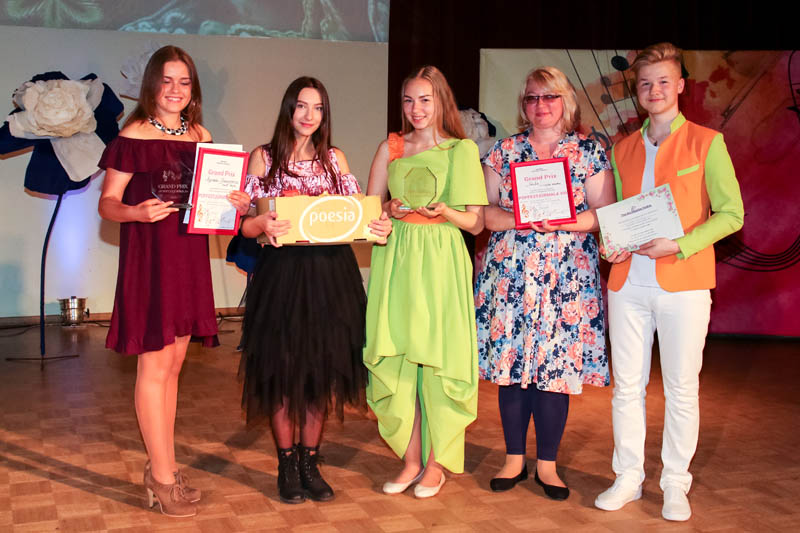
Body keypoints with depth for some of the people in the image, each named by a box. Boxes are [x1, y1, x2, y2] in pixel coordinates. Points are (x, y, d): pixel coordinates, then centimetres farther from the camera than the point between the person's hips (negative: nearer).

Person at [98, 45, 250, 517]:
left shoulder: (201, 136, 11)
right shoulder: (132, 136, -5)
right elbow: (107, 202, -6)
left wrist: (234, 201, -4)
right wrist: (137, 211, -26)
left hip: (190, 255, 6)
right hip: (148, 256, -6)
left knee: (173, 364, 12)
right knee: (154, 366, -2)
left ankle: (163, 465, 24)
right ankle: (162, 475, 9)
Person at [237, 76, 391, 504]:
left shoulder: (335, 159, 11)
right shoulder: (264, 157, 3)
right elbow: (245, 224, -2)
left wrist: (380, 227, -12)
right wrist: (263, 225, -24)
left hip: (330, 275, 3)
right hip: (281, 273, -2)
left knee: (322, 369, 8)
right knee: (282, 370, 3)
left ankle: (310, 462, 24)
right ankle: (287, 465, 20)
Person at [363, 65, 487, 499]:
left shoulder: (461, 150, 3)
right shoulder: (390, 148, 11)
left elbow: (475, 222, 2)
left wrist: (443, 210, -16)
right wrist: (391, 210, -8)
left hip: (440, 261, -3)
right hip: (396, 257, 3)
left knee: (439, 358, -2)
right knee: (396, 357, 3)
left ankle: (436, 462, 12)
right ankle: (410, 459, 16)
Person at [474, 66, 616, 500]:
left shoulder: (590, 152, 6)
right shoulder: (503, 151, 10)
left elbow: (605, 214, 0)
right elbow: (484, 211, 5)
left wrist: (560, 222, -16)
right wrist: (519, 219, -13)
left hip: (567, 277, -1)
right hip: (510, 273, 1)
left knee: (557, 366, 0)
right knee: (510, 362, 3)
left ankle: (547, 464, 14)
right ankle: (514, 460, 17)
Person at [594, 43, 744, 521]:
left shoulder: (706, 143, 2)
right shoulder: (623, 150, 15)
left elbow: (731, 213, -4)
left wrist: (678, 245, -16)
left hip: (683, 283, -3)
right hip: (627, 281, 4)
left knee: (681, 388, 3)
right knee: (627, 385, 7)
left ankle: (676, 485, 17)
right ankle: (628, 478, 20)